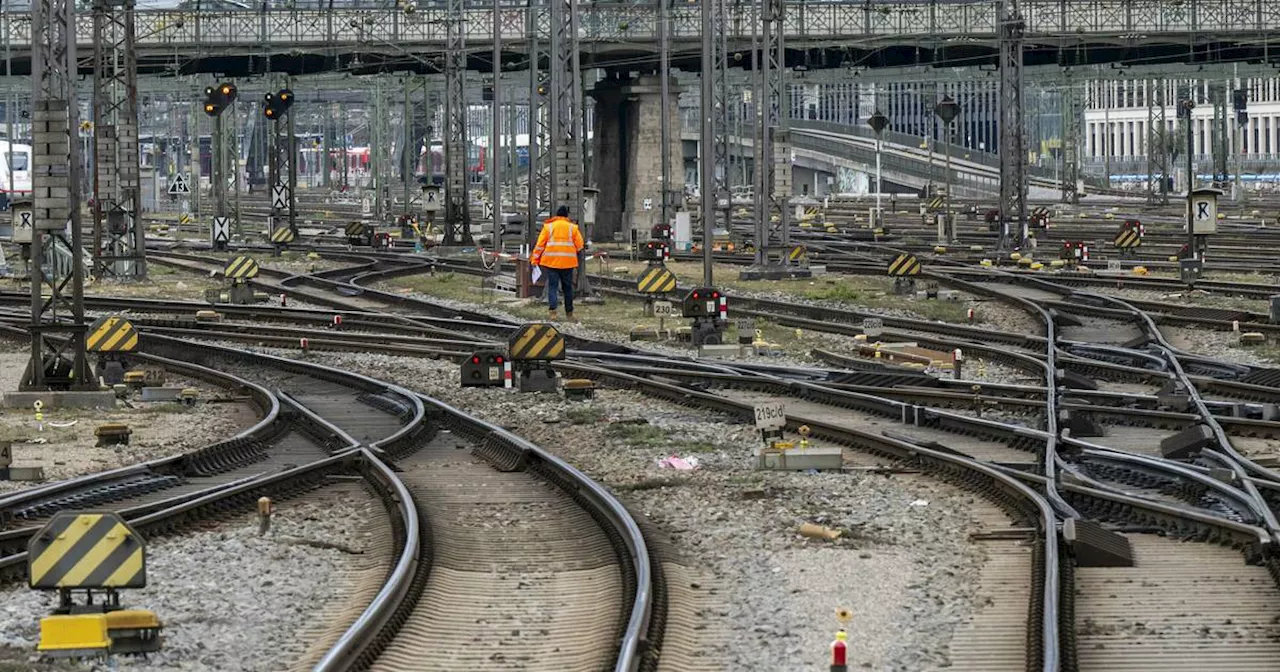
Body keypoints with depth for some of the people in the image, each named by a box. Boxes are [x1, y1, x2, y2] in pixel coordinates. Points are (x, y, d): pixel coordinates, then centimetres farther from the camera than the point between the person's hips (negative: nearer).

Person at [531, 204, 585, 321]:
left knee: (552, 286, 0)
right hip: (568, 262, 1)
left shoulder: (548, 227, 2)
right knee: (567, 287, 11)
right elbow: (579, 246, 2)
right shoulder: (572, 228, 3)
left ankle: (553, 312, -15)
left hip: (551, 262, -1)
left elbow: (540, 245, -1)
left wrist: (534, 260, 4)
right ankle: (569, 314, 18)